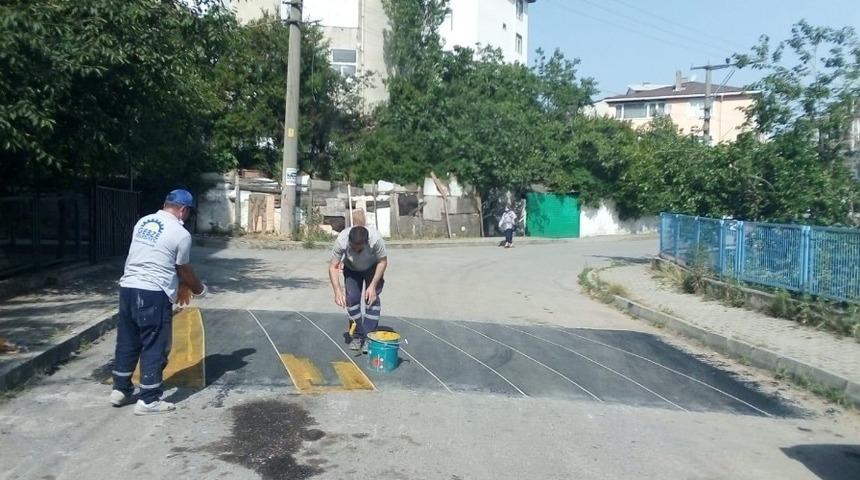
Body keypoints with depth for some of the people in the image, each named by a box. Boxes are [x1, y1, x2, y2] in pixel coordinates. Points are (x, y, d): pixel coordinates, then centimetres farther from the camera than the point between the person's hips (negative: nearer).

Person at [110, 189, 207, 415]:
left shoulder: (142, 222, 12)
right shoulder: (181, 233, -9)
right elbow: (184, 271, 1)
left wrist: (178, 287, 28)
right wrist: (199, 289, 21)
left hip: (128, 287, 7)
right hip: (153, 294, -7)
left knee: (127, 342, 18)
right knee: (155, 347, 2)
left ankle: (120, 390, 29)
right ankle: (148, 400, 7)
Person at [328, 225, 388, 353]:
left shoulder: (376, 239, -39)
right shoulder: (341, 241, -36)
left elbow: (383, 261, -23)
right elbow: (333, 267, -27)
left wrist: (373, 286, -29)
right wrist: (337, 290, -38)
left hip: (372, 267, -1)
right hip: (351, 269, 1)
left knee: (372, 298, -15)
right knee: (352, 298, -9)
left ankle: (368, 338, -9)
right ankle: (356, 336, 6)